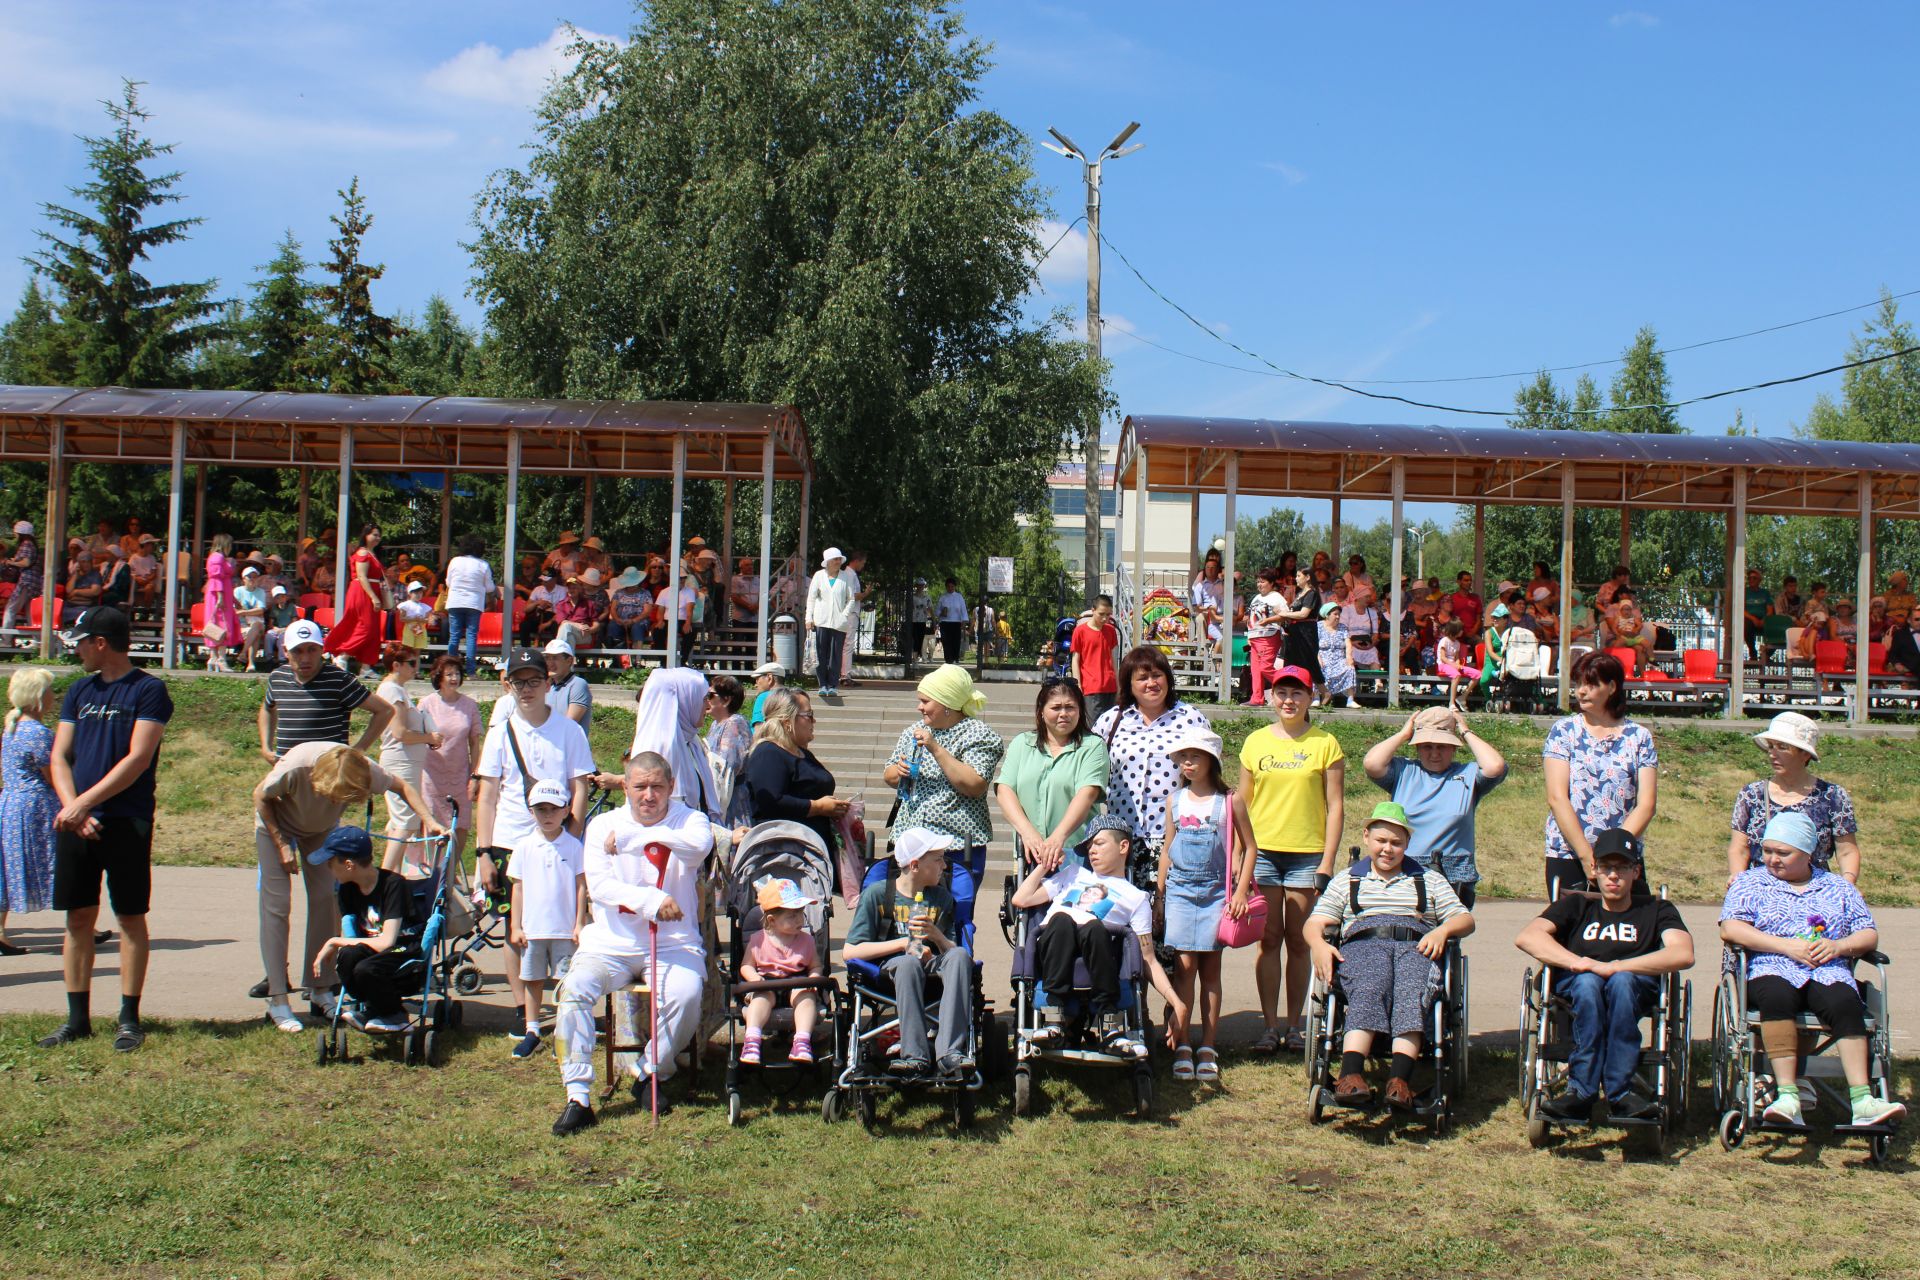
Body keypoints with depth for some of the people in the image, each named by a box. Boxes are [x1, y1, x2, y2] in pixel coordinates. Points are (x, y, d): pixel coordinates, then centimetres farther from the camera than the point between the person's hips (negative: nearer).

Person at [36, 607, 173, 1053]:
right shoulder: (79, 691, 14)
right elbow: (59, 757, 10)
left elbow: (137, 760, -12)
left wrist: (83, 803, -16)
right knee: (78, 917, 7)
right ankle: (78, 1018, 14)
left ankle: (128, 1019, 7)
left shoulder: (148, 690, -4)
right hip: (75, 821, 6)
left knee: (130, 917, 1)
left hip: (126, 822, -5)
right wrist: (71, 807, -6)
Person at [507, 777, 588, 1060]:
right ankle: (532, 1032, 19)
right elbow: (517, 887, 5)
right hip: (531, 928, 2)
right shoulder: (524, 846, 2)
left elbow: (581, 886, 0)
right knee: (532, 980, 10)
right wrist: (515, 926, 3)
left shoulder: (573, 845, -3)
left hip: (565, 928, -2)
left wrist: (579, 924, -3)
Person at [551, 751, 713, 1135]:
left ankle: (650, 1074, -3)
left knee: (687, 994, -29)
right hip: (612, 941, 1)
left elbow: (699, 844, -23)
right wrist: (650, 900, -25)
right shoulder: (603, 825, 8)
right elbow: (599, 885, -7)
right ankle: (577, 1097, -18)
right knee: (574, 988, -25)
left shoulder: (689, 820, 4)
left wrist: (629, 837, -22)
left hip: (674, 943, -1)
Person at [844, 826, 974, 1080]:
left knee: (960, 956, -30)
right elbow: (850, 951, -5)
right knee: (908, 962, -38)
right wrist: (904, 943, -10)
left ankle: (950, 1052, -42)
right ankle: (915, 1057, -40)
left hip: (932, 967, 3)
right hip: (889, 968, -3)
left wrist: (936, 935, -12)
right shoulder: (877, 893, 4)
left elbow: (952, 951, 9)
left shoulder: (943, 898, 16)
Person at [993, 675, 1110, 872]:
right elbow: (1004, 789, 2)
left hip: (1077, 854, -3)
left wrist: (1059, 836, -27)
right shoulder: (1021, 743, 13)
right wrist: (1028, 832, -16)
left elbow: (1087, 794, -11)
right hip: (1029, 855, 3)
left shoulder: (1092, 746, 3)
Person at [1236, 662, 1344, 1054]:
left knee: (1298, 942, 3)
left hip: (1307, 854, -2)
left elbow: (1335, 806, 1)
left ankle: (1295, 1025, 12)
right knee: (1269, 940, 2)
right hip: (1262, 852, 2)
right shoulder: (1256, 742, 9)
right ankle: (1270, 1026, 8)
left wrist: (1328, 861, -5)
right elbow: (1243, 802, 11)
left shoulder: (1325, 743, 2)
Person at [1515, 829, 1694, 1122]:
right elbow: (1527, 937, 2)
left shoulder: (1656, 909, 20)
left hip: (1637, 988, 0)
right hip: (1574, 989, 0)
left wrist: (1617, 967, -16)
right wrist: (1580, 963, -16)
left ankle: (1581, 1089, -39)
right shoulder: (1577, 905, 22)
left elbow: (1683, 955, -4)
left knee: (1621, 981, -36)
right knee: (1588, 982, -36)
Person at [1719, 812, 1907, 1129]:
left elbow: (1870, 935, 17)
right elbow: (1730, 928, 0)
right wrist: (1787, 946, -10)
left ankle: (1862, 1100, -41)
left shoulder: (1838, 888, 23)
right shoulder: (1750, 882, 15)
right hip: (1772, 973, -2)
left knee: (1845, 1002, -34)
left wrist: (1839, 946, -6)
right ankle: (1787, 1097, -44)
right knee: (1776, 997, -38)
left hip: (1828, 973, 2)